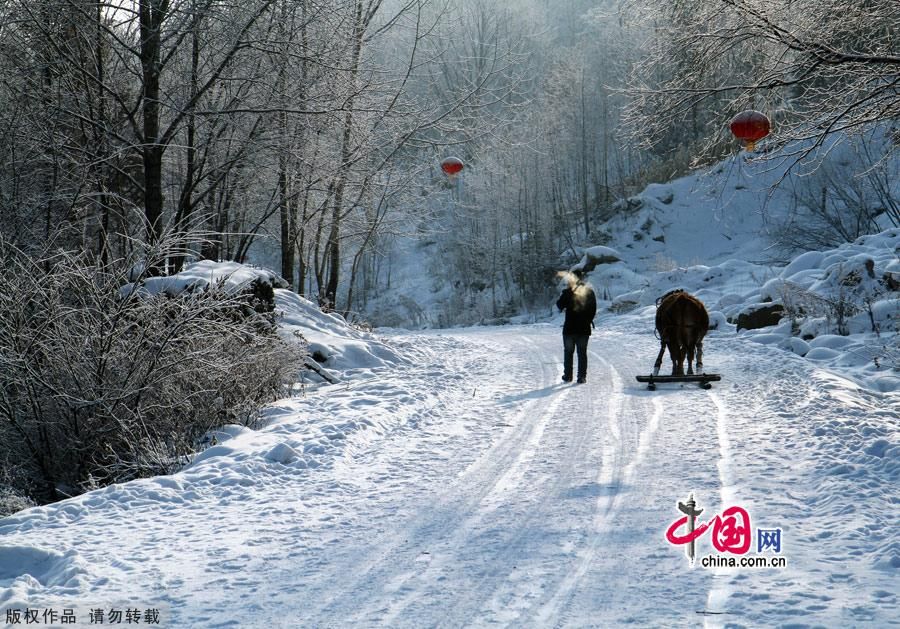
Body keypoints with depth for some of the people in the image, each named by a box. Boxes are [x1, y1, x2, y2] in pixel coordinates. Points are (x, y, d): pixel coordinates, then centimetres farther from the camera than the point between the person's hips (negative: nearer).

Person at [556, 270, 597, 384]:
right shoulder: (589, 291, -1)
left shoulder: (568, 292, -11)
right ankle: (582, 377, 4)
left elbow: (560, 305, -1)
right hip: (584, 328, 2)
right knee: (582, 353, 7)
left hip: (570, 328, -2)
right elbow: (594, 309, 5)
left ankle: (567, 376, 14)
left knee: (568, 352, 11)